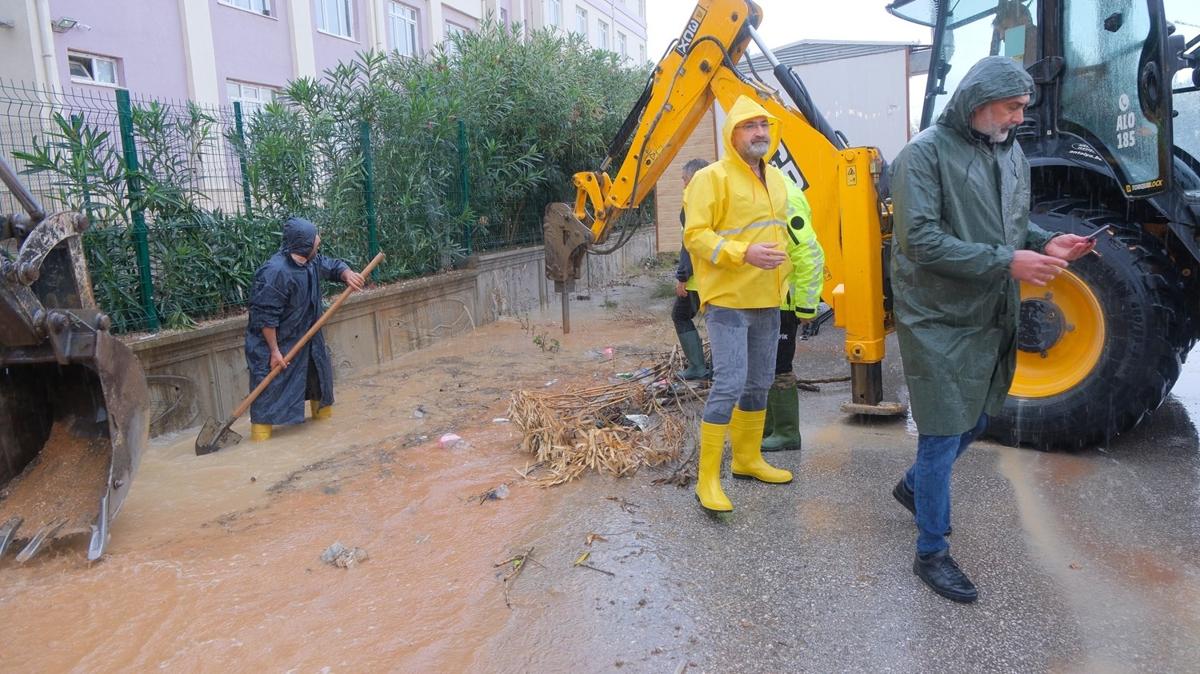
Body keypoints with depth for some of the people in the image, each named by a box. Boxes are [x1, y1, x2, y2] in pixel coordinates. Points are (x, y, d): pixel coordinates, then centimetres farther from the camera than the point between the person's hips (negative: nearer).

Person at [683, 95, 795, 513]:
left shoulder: (776, 179, 16)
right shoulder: (713, 177, -10)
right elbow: (695, 235, -17)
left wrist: (785, 276, 22)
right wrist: (743, 253, -29)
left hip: (767, 302, 8)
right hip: (728, 301, -8)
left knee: (759, 384, 15)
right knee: (729, 385, -11)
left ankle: (747, 459, 31)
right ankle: (707, 478, -2)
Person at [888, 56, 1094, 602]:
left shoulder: (1011, 154, 9)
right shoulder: (926, 154, -14)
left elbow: (1014, 225, 18)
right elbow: (920, 241, -23)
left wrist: (1044, 244, -4)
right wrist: (1006, 262, -25)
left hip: (992, 319, 8)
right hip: (940, 318, -8)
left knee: (975, 421, 20)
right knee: (944, 434, -1)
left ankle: (915, 486, 45)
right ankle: (931, 553, 14)